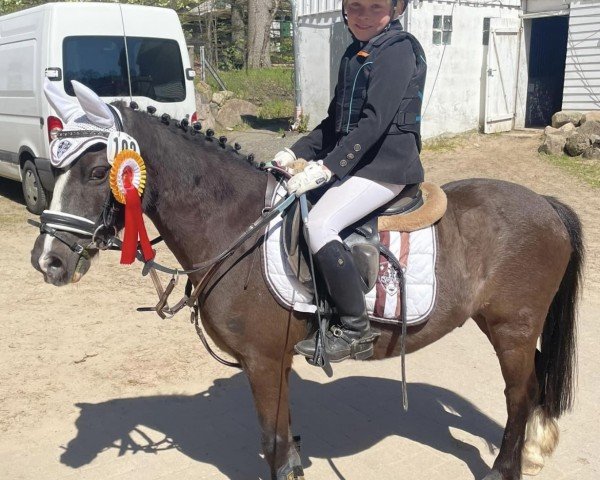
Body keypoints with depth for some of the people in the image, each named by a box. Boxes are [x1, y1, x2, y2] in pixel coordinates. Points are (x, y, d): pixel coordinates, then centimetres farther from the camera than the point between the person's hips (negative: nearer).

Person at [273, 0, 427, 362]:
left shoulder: (398, 50, -10)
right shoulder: (355, 54, 17)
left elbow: (374, 122, -20)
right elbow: (336, 121, 20)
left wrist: (327, 168, -26)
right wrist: (296, 152, 9)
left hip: (386, 164, -10)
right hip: (352, 161, 10)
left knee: (320, 223, -26)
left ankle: (356, 330, -16)